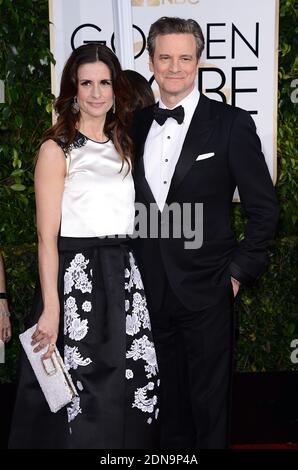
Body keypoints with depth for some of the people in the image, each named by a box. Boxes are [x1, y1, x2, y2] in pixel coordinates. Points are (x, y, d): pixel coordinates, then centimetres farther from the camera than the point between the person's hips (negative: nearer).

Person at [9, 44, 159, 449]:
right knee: (78, 390, 1)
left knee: (135, 390, 8)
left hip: (124, 275, 6)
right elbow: (47, 237, -9)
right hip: (75, 275, -5)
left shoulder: (123, 145, 13)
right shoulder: (57, 149, -5)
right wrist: (51, 309, -15)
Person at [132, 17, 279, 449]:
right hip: (151, 294, 4)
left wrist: (239, 272, -7)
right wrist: (136, 272, 7)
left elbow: (264, 208, -4)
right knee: (170, 398, 17)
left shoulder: (232, 124, -6)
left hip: (206, 293, -4)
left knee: (209, 404, 9)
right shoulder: (136, 125, 7)